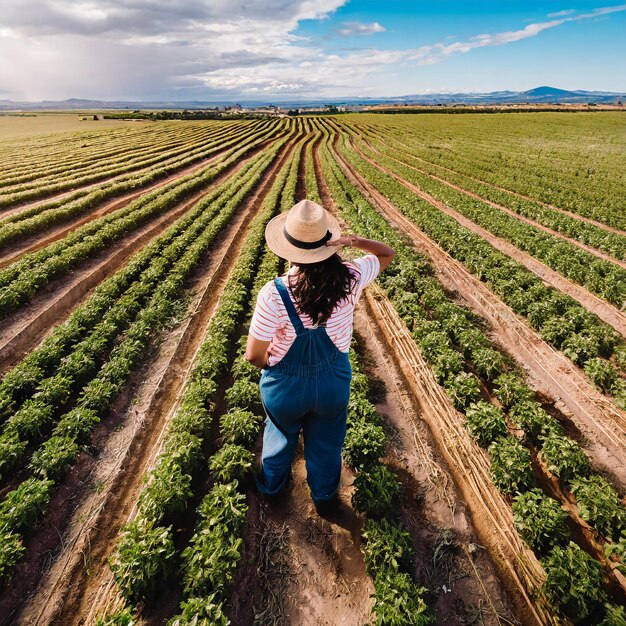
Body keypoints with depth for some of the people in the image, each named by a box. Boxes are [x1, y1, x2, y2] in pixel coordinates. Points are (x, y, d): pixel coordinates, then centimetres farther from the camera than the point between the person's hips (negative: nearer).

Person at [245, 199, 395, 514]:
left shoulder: (274, 294, -31)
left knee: (280, 433, 31)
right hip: (333, 381, 2)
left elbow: (254, 356, -23)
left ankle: (272, 483, 60)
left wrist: (269, 363, 0)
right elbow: (388, 254, -1)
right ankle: (324, 497, 55)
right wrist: (353, 240, -19)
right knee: (326, 441, 29)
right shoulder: (350, 278, -22)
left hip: (284, 385, -1)